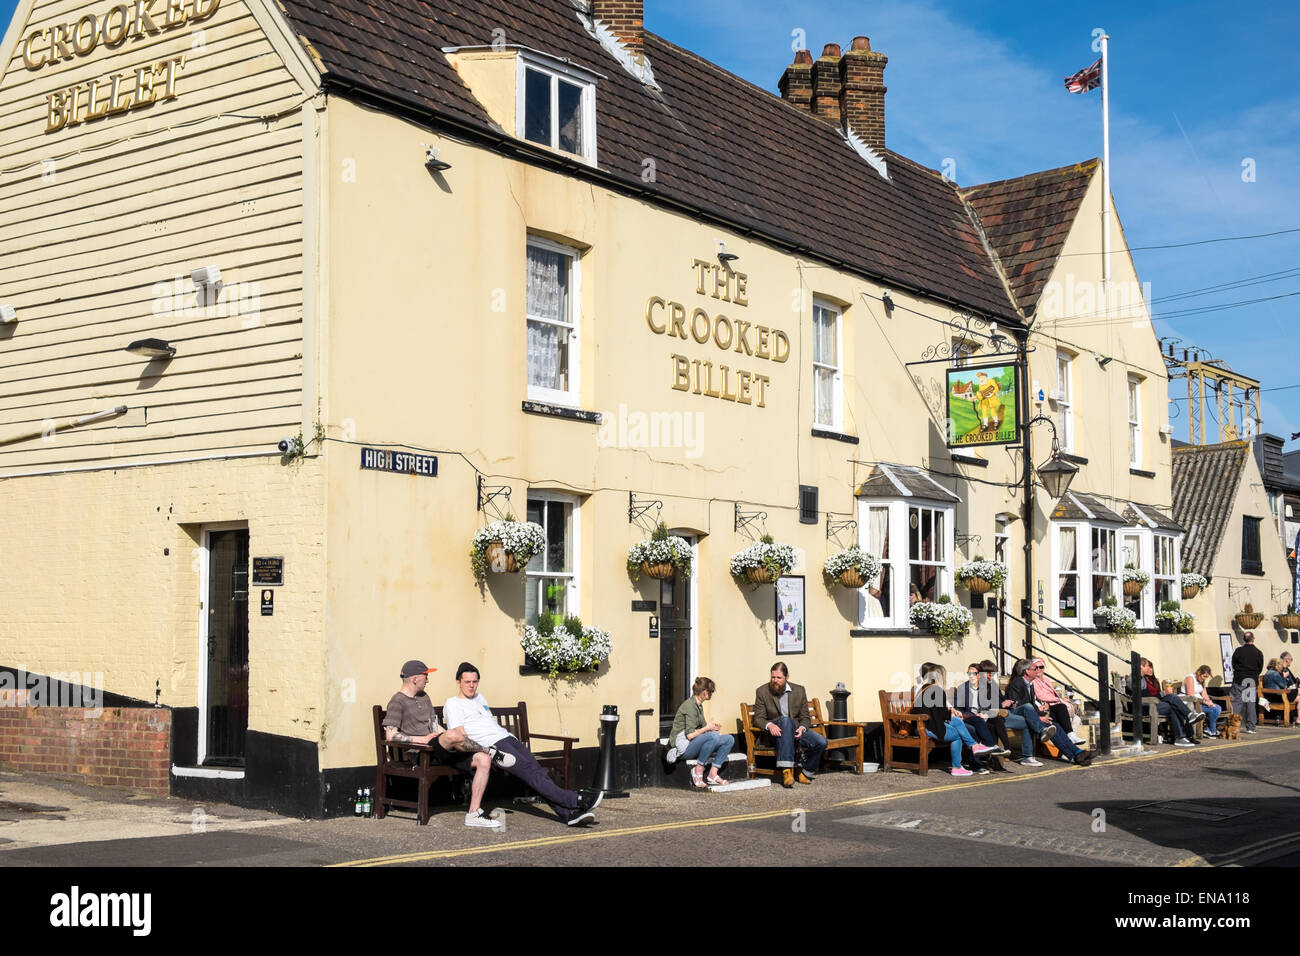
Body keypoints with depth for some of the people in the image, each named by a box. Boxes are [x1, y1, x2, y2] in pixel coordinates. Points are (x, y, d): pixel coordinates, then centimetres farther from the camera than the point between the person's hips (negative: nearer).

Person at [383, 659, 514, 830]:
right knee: (453, 735, -38)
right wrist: (421, 739, -15)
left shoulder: (423, 697, 23)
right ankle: (491, 752, -10)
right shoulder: (397, 702, -3)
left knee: (483, 760, -11)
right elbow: (390, 735, -13)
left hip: (441, 752, 9)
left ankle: (474, 813, -12)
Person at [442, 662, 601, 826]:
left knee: (536, 768, -15)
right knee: (529, 770, -23)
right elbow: (460, 735, -4)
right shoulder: (452, 704, 7)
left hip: (507, 737, 7)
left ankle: (568, 813, -29)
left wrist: (511, 737, 15)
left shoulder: (480, 698, 30)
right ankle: (575, 801, -35)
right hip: (491, 745, -7)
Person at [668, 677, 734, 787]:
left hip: (696, 743, 10)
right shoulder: (690, 706, -16)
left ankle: (713, 774, -8)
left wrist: (713, 727, 0)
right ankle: (698, 770, -20)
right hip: (684, 747, -10)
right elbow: (690, 735, -22)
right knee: (713, 736, -35)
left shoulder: (699, 705, 16)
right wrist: (707, 728, -10)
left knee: (729, 739, -4)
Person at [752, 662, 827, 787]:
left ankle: (805, 773, 1)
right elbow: (758, 718, -4)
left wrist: (802, 728, -15)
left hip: (796, 731, 3)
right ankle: (786, 770, -47)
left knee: (821, 742, -25)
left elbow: (805, 717, 8)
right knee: (785, 720, -38)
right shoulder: (762, 692, 1)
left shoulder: (799, 691, 7)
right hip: (775, 733, -3)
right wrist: (769, 725, -26)